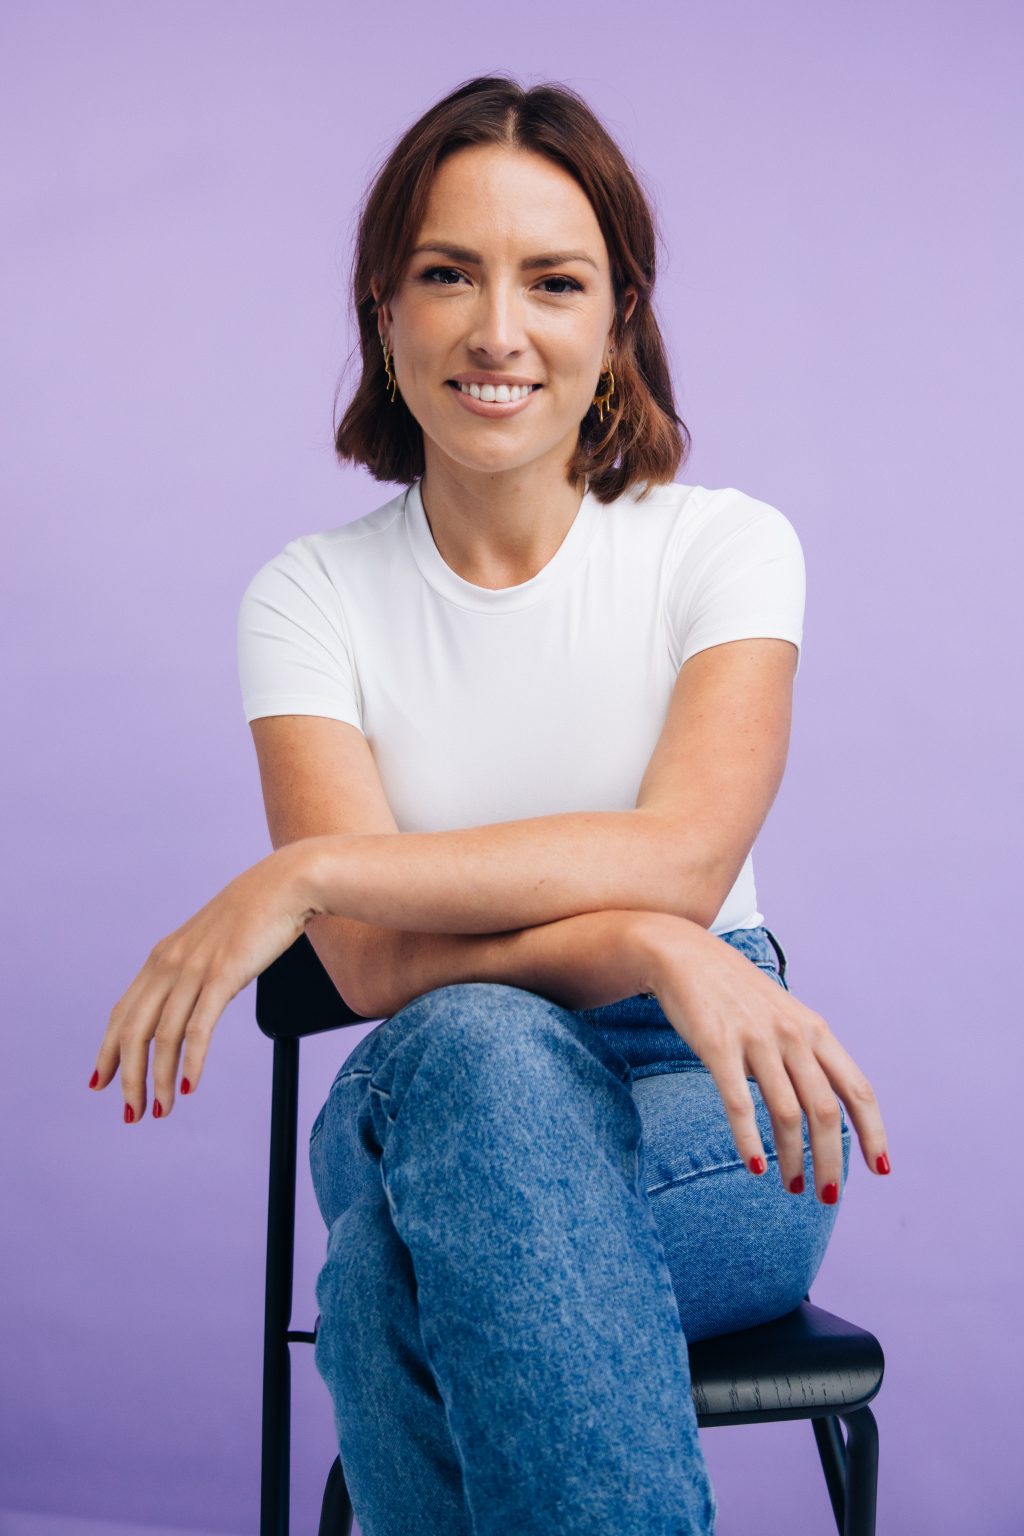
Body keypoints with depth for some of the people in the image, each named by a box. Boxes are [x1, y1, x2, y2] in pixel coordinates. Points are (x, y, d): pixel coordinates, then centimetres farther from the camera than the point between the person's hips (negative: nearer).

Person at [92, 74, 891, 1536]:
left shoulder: (723, 546, 0)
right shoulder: (309, 597, 2)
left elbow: (680, 855, -17)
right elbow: (373, 963, -11)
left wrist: (306, 873, -22)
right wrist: (638, 945, -29)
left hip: (718, 1134, -1)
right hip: (444, 1100, 2)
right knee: (475, 1045, -37)